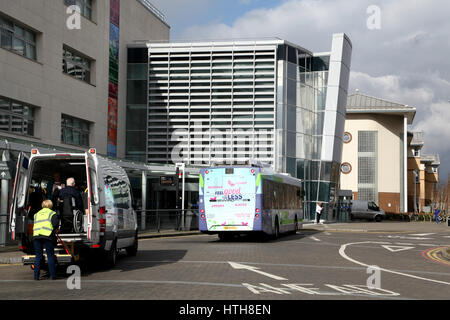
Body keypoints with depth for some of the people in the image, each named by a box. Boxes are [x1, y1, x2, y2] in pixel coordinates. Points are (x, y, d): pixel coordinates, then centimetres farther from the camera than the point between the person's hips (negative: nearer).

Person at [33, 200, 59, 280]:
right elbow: (56, 223, -6)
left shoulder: (37, 214, 25)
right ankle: (52, 275, 1)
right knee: (50, 256, 3)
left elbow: (35, 224, 20)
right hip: (47, 235, -4)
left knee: (38, 256, 8)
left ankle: (36, 276, 4)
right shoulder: (52, 213, 10)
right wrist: (54, 229, 14)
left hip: (36, 235, 4)